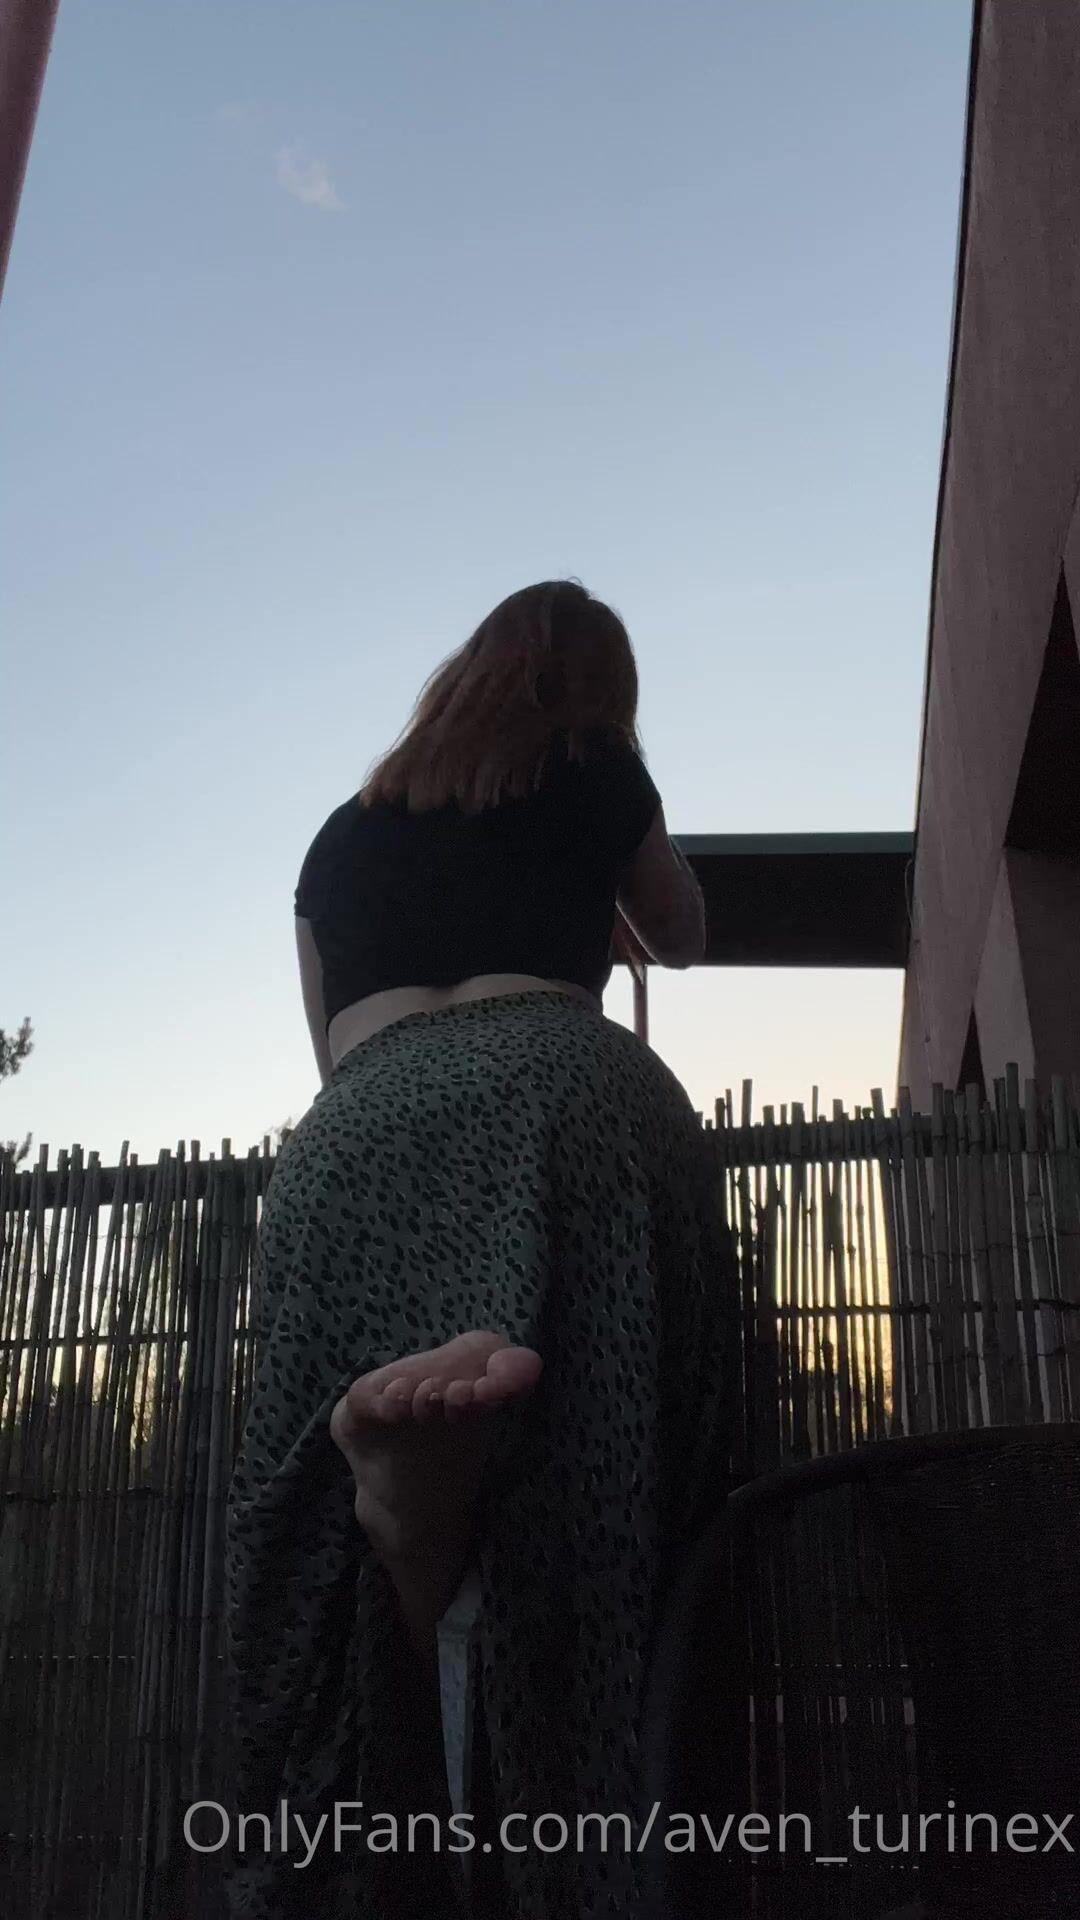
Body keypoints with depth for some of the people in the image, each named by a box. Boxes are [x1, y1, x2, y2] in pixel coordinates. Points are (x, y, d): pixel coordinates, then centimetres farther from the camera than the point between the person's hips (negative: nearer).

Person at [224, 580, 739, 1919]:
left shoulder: (345, 832, 32)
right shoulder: (595, 771, 24)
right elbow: (681, 941, 39)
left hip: (354, 1137, 2)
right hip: (558, 1092, -2)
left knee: (341, 1550, -10)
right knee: (575, 1490, -16)